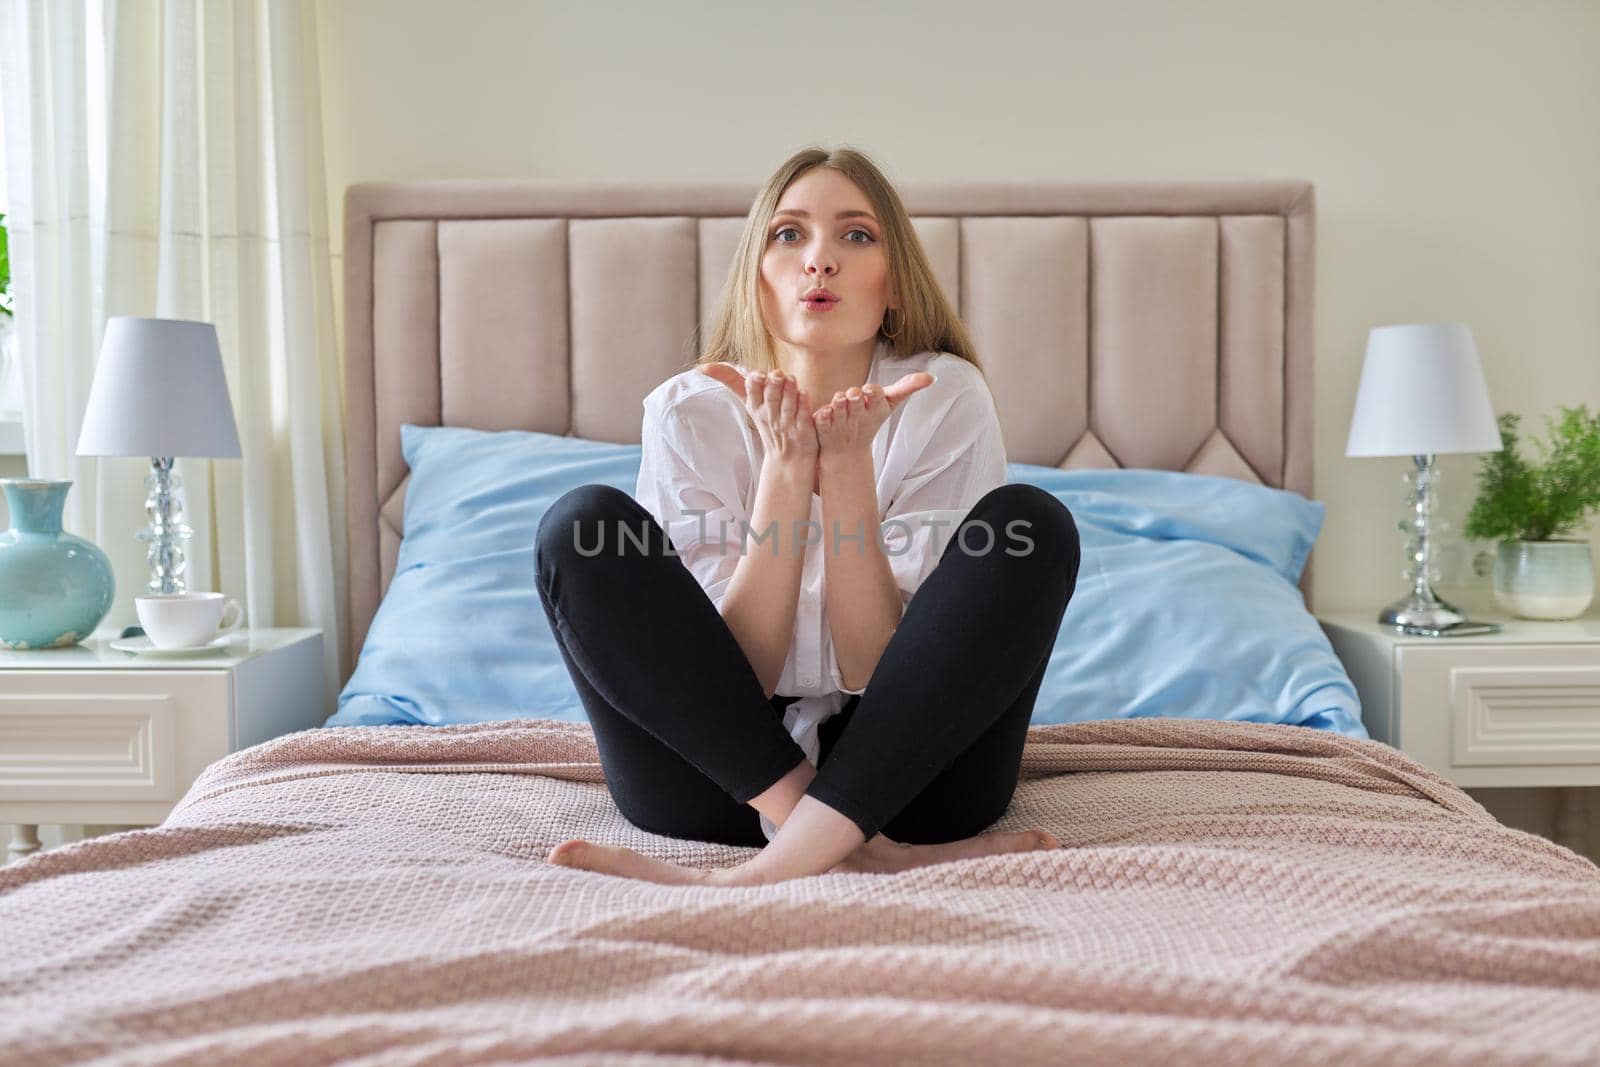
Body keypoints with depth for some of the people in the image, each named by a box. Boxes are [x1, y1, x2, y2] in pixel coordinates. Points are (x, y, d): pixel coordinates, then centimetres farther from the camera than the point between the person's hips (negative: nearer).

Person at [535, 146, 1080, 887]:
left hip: (909, 766, 0)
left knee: (1031, 521, -22)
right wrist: (788, 467, -21)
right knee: (582, 524, -20)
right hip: (721, 766, 1)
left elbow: (881, 669, -12)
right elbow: (735, 674, -12)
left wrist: (847, 465, -23)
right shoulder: (688, 410, -5)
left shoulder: (946, 398, -6)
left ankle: (773, 868, -30)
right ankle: (854, 847, -25)